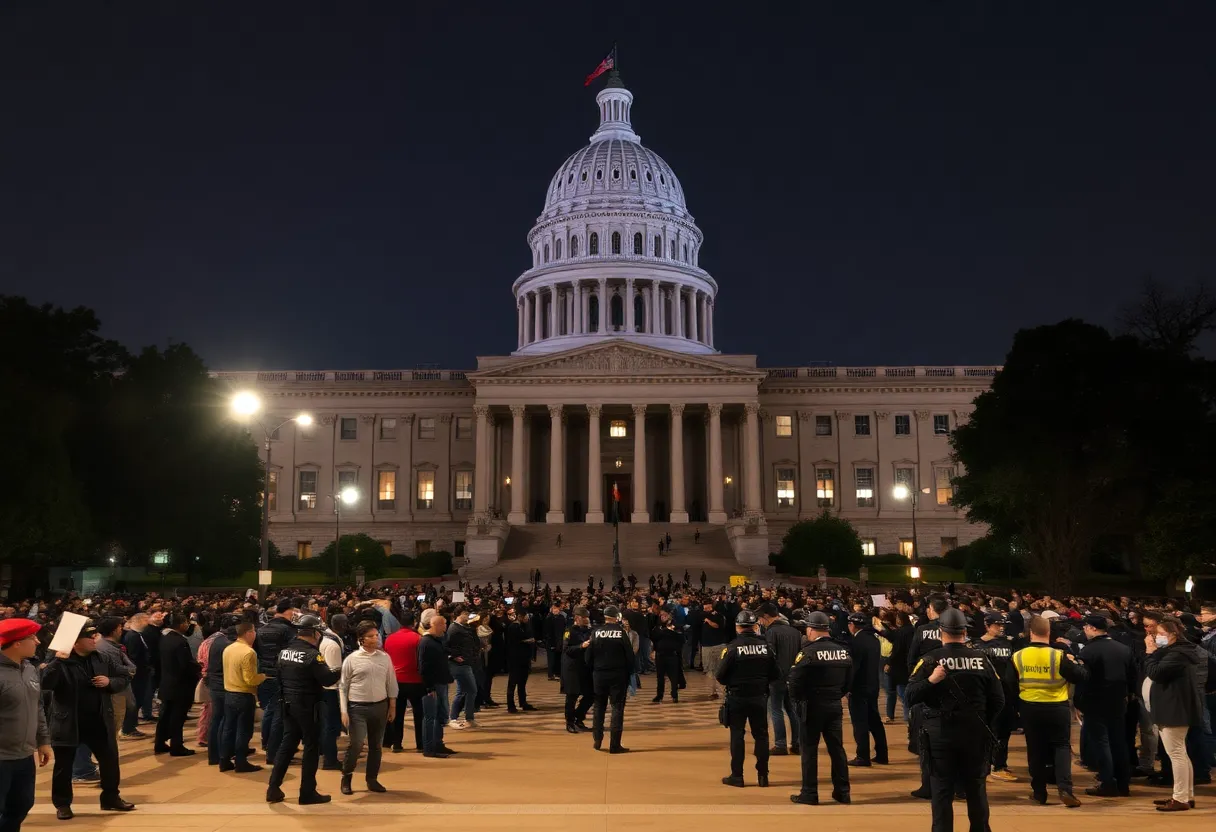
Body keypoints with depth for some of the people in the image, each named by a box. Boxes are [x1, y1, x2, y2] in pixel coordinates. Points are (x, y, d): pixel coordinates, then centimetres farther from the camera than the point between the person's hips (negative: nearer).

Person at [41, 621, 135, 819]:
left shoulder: (100, 659, 5)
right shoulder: (62, 662, -12)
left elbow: (123, 680, 11)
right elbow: (45, 683, -28)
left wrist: (110, 682, -9)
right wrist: (57, 661, -38)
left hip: (98, 721, 5)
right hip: (68, 723, -4)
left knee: (110, 760, 10)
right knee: (64, 765, 8)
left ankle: (111, 798, 27)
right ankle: (62, 804, 26)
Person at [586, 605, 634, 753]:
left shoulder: (596, 632, -3)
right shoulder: (621, 631, -8)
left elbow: (589, 655, -1)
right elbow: (629, 654, -7)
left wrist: (592, 670, 12)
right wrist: (629, 671, 5)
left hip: (599, 674, 2)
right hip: (618, 674, -2)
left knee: (599, 707, 17)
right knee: (617, 708, 2)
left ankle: (597, 740, 20)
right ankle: (615, 745, 1)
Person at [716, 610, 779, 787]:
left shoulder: (732, 648, -13)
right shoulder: (765, 646, -3)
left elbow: (720, 676, -12)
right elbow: (775, 675, -1)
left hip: (737, 697, -3)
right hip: (760, 697, 3)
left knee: (737, 735, 6)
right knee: (761, 735, 12)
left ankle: (737, 776, 9)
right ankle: (763, 776, 16)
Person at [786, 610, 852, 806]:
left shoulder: (808, 653, -16)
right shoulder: (843, 651, 3)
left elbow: (795, 682, -17)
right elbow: (849, 682, 10)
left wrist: (796, 698, 2)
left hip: (812, 707, -5)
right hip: (835, 706, 5)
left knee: (809, 750, 3)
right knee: (837, 748, 12)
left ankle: (809, 794, 7)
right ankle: (842, 792, 17)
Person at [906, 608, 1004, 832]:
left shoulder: (930, 660, -7)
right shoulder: (982, 659, 0)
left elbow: (910, 697, -13)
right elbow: (998, 701, 2)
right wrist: (984, 722, 16)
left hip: (940, 733, -2)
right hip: (975, 733, 2)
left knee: (942, 791, 5)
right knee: (976, 788, 16)